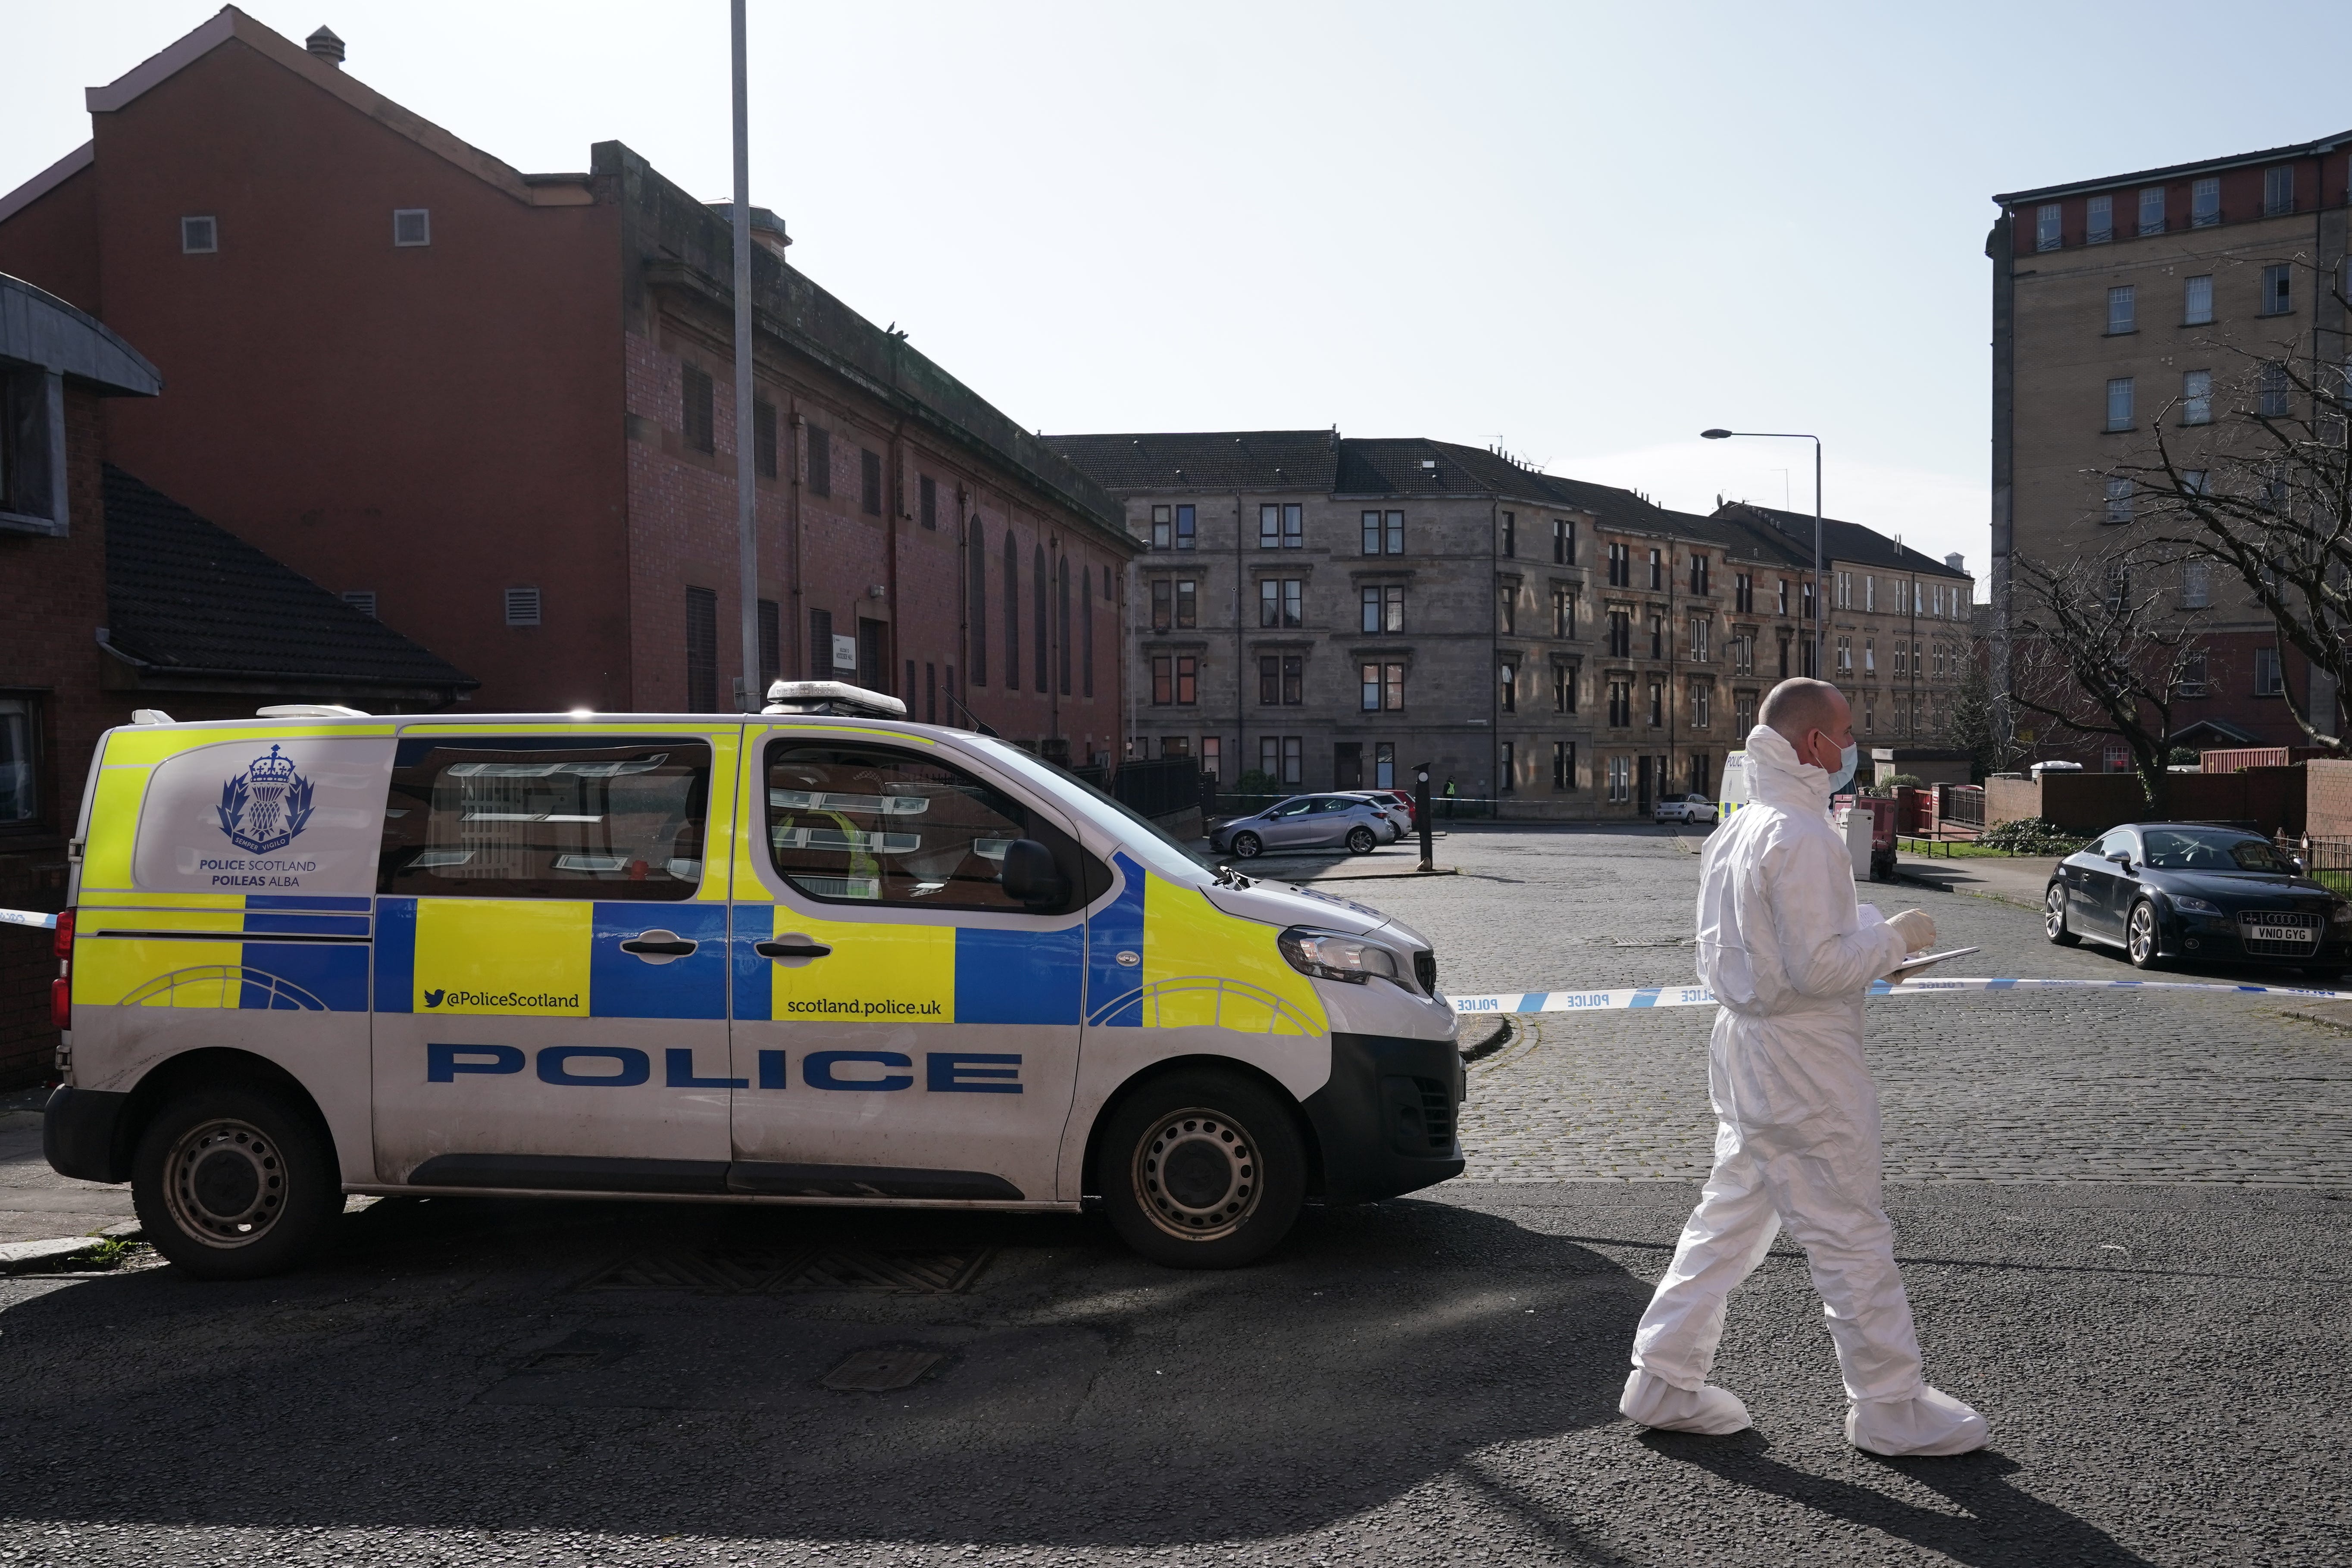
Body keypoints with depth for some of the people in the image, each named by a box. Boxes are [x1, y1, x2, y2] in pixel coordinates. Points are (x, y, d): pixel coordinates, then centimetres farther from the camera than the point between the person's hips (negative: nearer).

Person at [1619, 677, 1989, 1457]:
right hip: (1802, 1064, -10)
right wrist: (1894, 936, -7)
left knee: (1728, 1218, 16)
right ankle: (1891, 1407, 18)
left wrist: (1869, 939, 16)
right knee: (1853, 1237, 4)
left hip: (1742, 1043, 10)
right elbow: (1818, 968, -24)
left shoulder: (1736, 829, 11)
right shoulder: (1802, 836, -20)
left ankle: (1664, 1382, 22)